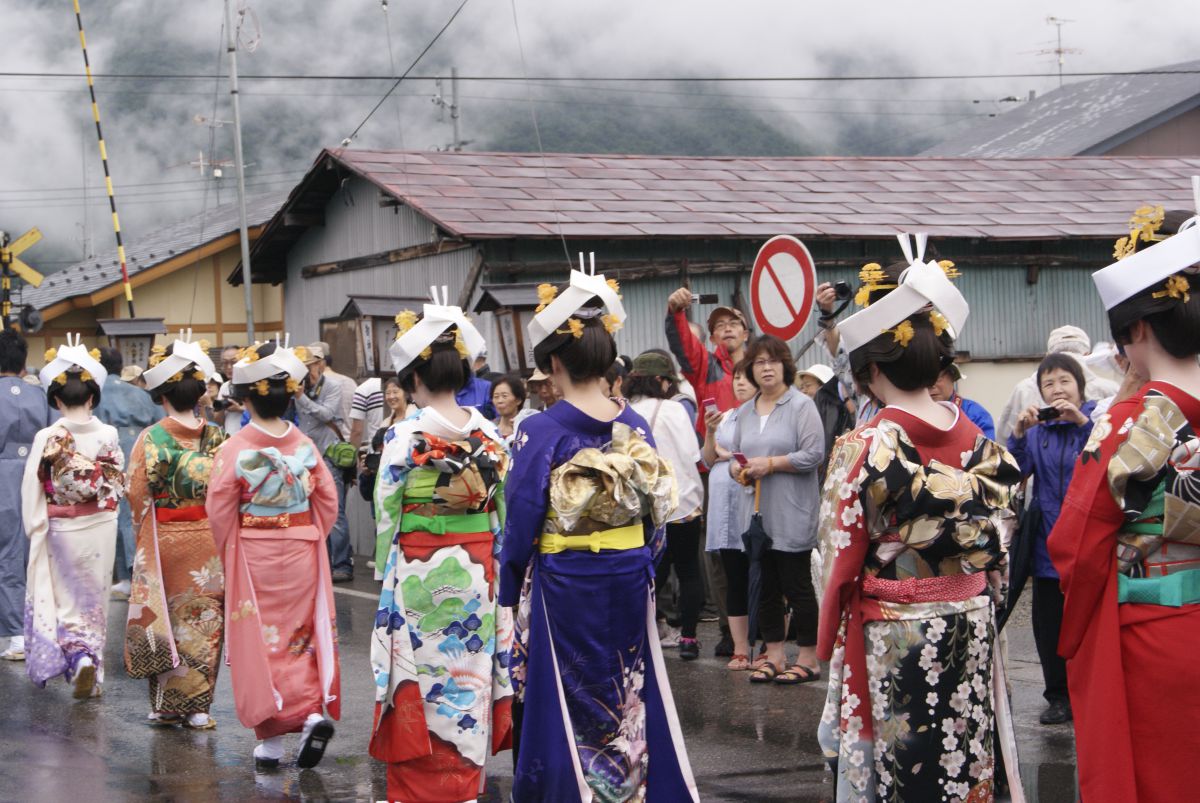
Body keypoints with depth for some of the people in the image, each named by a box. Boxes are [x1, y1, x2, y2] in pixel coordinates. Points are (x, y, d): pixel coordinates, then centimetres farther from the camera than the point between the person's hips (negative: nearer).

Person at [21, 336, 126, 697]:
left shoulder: (47, 438, -13)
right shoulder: (108, 436, -8)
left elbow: (33, 489, -8)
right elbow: (120, 483, 1)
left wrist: (35, 526, 3)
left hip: (61, 529, -2)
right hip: (100, 528, 2)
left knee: (66, 597, 12)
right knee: (94, 597, 13)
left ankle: (78, 655, -7)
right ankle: (92, 673, 17)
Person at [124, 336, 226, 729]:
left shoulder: (153, 438, -9)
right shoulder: (216, 437, -2)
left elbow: (137, 492, -8)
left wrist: (142, 533, 8)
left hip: (163, 539, -2)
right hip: (209, 539, 2)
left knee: (164, 619, 8)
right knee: (203, 621, 7)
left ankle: (168, 704, 9)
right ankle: (198, 707, 8)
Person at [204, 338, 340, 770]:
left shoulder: (235, 449, -13)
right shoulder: (305, 445, -3)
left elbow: (219, 511, -9)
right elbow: (328, 502, 1)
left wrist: (228, 556, 7)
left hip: (253, 560, -3)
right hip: (303, 554, 3)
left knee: (260, 642, 6)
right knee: (300, 637, 13)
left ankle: (270, 738, 7)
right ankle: (315, 711, -7)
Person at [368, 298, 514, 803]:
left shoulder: (404, 436, -11)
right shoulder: (490, 434, 0)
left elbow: (386, 516, -7)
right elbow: (501, 514, 6)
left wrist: (384, 573, 4)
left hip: (419, 575, -4)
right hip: (478, 574, 4)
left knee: (420, 693, 4)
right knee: (470, 681, 11)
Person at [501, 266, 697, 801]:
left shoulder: (541, 430, -13)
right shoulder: (635, 425, 0)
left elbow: (522, 521, -10)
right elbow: (657, 513, 6)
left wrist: (510, 592, 1)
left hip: (563, 589, -4)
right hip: (630, 583, 4)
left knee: (568, 708, 5)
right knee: (629, 702, 12)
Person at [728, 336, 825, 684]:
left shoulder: (801, 406, -6)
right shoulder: (745, 412, 14)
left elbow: (814, 455, -14)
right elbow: (734, 455, 18)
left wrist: (770, 464, -16)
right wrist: (738, 469, -5)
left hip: (791, 515, -6)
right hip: (755, 512, 6)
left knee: (796, 586, -3)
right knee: (764, 587, 9)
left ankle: (808, 659, 5)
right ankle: (774, 656, 17)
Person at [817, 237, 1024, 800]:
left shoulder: (864, 448, -14)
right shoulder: (979, 441, 1)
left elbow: (840, 562, -10)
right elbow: (996, 547, 8)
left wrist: (828, 644, 3)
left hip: (892, 637, -5)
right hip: (971, 630, 5)